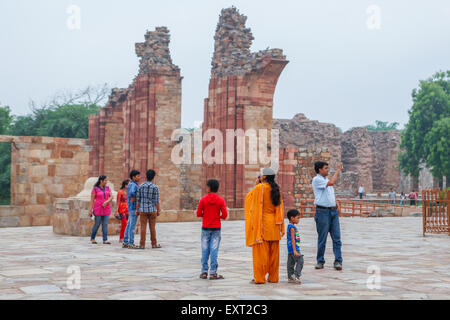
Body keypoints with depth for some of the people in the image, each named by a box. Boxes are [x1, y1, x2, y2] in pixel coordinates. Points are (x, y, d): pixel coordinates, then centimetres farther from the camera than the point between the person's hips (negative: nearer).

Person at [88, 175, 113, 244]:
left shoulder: (107, 188, 8)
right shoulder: (95, 189, -7)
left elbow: (111, 197, 0)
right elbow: (92, 200, -7)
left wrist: (106, 202, -18)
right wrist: (90, 210, -11)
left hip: (106, 209, 4)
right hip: (98, 209, -4)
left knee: (105, 224, -2)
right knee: (97, 224, 1)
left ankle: (105, 240, -3)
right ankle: (92, 238, 19)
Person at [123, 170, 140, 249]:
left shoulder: (130, 185, 16)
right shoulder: (134, 185, -15)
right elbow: (132, 193, -36)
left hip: (130, 208, 10)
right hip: (134, 208, -10)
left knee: (129, 226, 12)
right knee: (132, 226, -6)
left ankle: (125, 243, 15)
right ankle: (131, 244, -3)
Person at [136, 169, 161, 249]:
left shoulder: (141, 186, -1)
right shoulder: (155, 187, -7)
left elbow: (138, 199, 0)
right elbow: (156, 201, -8)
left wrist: (137, 210, 5)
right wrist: (158, 211, -1)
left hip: (143, 210, 1)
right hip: (152, 210, -1)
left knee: (143, 227, 1)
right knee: (152, 227, 7)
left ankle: (142, 245, -1)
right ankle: (154, 244, 13)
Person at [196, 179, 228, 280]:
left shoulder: (203, 199, -5)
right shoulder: (220, 200, -4)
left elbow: (198, 214, -4)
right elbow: (224, 215, -7)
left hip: (205, 228, 0)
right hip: (216, 228, 0)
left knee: (205, 250, 7)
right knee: (214, 250, 0)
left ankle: (204, 272, 9)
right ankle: (213, 273, -1)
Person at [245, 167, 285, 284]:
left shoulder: (259, 188, -11)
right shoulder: (276, 189, 5)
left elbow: (248, 197, 4)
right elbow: (280, 208, 7)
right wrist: (281, 227, 10)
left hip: (261, 223, -5)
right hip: (274, 224, 5)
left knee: (260, 252, -1)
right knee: (273, 252, 10)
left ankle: (259, 277, 0)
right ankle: (273, 277, 14)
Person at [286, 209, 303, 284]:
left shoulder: (290, 226, 16)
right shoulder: (292, 227, -14)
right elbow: (292, 239, -19)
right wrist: (295, 251, -22)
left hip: (290, 250, 10)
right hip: (294, 248, -10)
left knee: (291, 263, 11)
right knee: (300, 261, -12)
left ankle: (290, 277, 15)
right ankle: (296, 275, -15)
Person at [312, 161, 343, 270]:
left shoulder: (326, 179, 19)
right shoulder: (316, 180, -8)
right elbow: (331, 183, -20)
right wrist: (338, 170, -11)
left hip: (333, 211, 7)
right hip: (322, 211, -7)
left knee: (336, 237, -1)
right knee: (322, 238, -1)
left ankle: (338, 261, -1)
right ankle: (320, 261, 9)